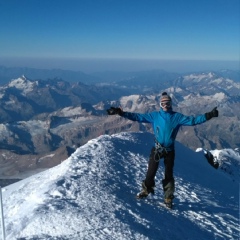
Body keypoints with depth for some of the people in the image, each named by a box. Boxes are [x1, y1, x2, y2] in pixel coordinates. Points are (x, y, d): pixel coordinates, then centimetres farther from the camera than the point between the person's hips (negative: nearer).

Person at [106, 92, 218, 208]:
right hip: (156, 149, 0)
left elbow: (192, 120, -9)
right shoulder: (154, 116, -2)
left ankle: (168, 198, 23)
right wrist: (121, 113, -9)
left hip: (169, 150, 0)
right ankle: (146, 190, 29)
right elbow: (138, 116, -3)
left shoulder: (177, 117, -3)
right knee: (151, 172, 3)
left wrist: (208, 115, -20)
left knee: (168, 175, 7)